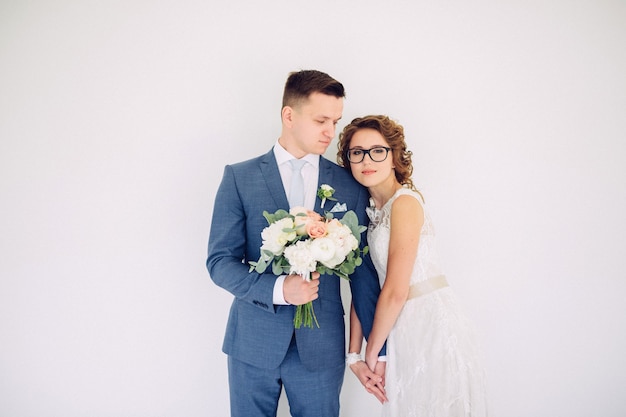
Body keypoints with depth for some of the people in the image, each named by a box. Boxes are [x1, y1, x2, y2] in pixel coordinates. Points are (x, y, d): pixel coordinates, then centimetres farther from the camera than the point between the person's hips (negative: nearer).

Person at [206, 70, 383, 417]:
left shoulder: (350, 187, 1)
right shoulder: (239, 177, -3)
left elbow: (363, 272, 3)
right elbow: (219, 261, -5)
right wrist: (278, 289, -21)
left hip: (322, 347, 1)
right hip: (253, 343, 0)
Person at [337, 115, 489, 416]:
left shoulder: (405, 202, -14)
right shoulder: (367, 209, 9)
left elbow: (395, 292, -17)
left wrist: (372, 351, -5)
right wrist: (353, 353, 5)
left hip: (432, 326, -7)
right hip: (404, 329, 7)